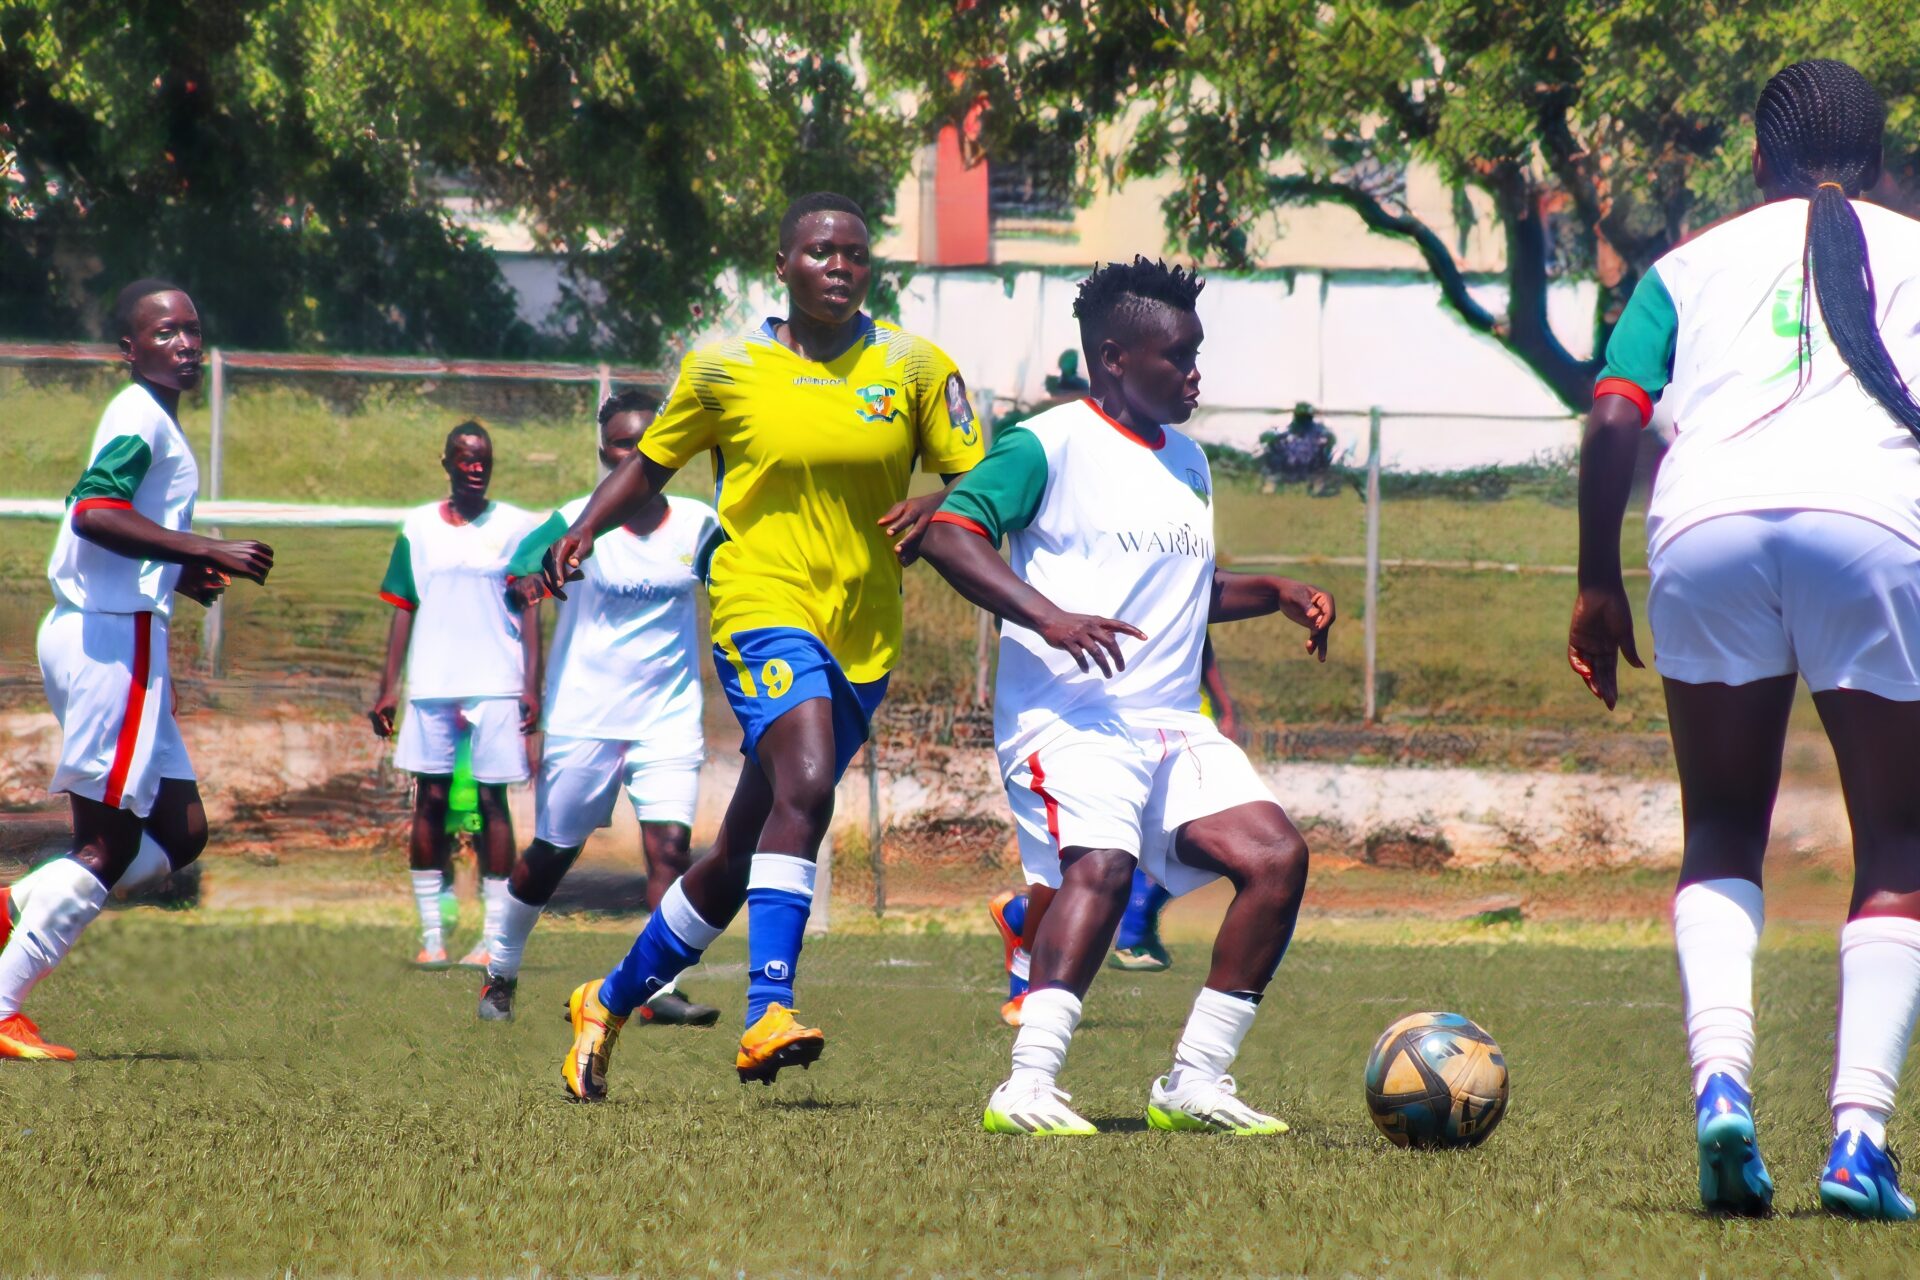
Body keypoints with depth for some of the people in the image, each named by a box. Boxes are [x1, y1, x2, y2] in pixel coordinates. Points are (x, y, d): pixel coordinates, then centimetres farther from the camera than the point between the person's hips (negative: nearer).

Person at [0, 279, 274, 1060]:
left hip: (95, 636, 10)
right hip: (114, 638, -10)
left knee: (179, 834, 13)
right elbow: (94, 512, -27)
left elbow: (96, 518, 27)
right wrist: (208, 551, -26)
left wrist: (179, 575, 16)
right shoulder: (141, 417, -12)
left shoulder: (145, 419, 19)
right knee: (108, 845, -5)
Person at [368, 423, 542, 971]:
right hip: (431, 686, 2)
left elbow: (530, 611, 3)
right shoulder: (418, 527, 10)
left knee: (492, 802, -3)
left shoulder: (516, 527, 4)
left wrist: (532, 687, -4)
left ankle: (493, 939, -1)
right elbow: (403, 610, 13)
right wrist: (388, 687, 8)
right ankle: (431, 936, 5)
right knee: (430, 800, 1)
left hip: (497, 687, -2)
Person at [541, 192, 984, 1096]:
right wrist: (582, 531, -1)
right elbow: (649, 463, 15)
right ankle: (767, 1013, -36)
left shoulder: (915, 368, 5)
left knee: (737, 861, 10)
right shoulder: (722, 370, 3)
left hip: (862, 637, 3)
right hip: (761, 605, -3)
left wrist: (936, 513, -15)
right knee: (805, 783, -31)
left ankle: (610, 1002, 29)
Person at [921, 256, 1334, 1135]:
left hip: (1173, 722, 8)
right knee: (1101, 864, -31)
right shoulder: (1050, 445, -4)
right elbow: (950, 533, -14)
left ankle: (1194, 1084, -3)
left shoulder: (1187, 462, 21)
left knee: (1277, 856, -8)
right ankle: (1027, 1088, -33)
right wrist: (1047, 615, -27)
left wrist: (1274, 595, 17)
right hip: (1068, 716, -8)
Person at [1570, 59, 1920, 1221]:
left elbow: (1612, 420, 13)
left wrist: (1598, 585, 19)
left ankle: (1720, 1078, -9)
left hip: (1707, 525, 2)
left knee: (1723, 832, 17)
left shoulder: (1696, 263, 26)